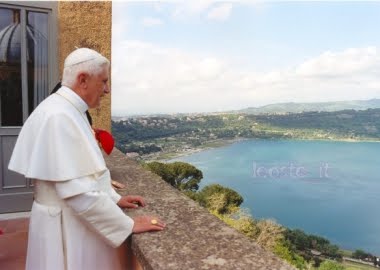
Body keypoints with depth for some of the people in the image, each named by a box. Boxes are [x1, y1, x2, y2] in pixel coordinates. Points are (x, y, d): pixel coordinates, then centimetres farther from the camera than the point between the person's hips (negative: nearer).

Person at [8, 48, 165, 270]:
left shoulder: (70, 111, 7)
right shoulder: (59, 117, -24)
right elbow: (77, 191, -28)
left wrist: (115, 198, 9)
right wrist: (128, 225, -20)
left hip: (77, 218, 9)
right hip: (66, 225, -9)